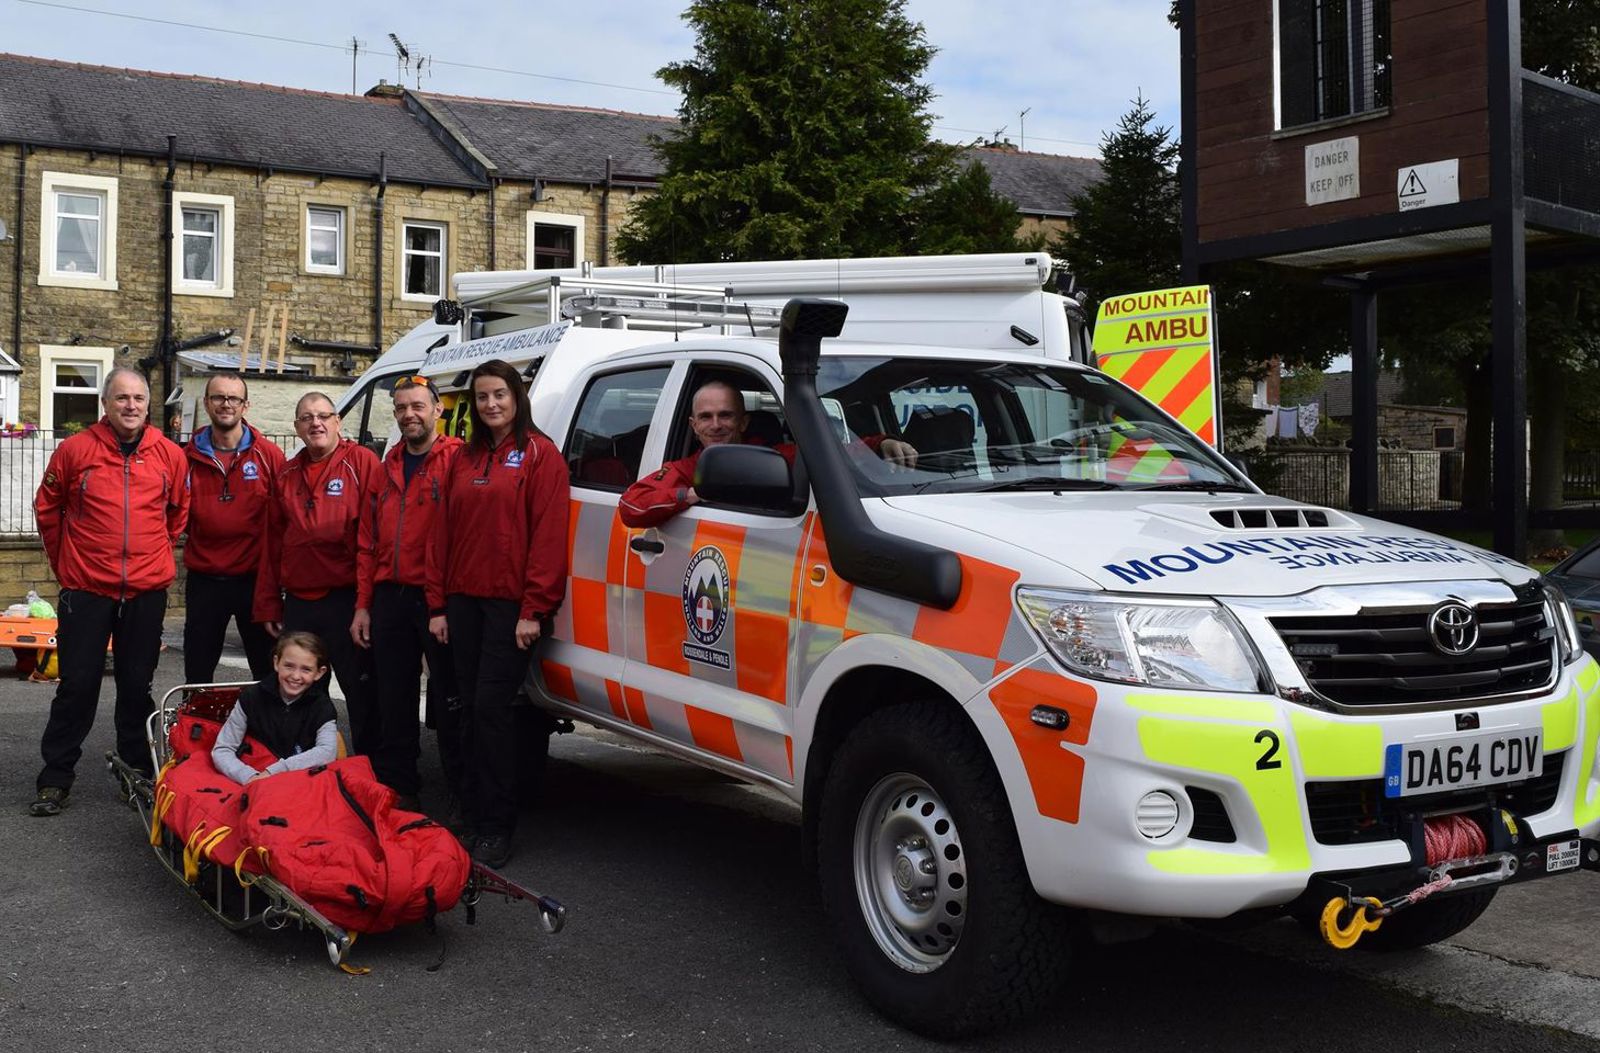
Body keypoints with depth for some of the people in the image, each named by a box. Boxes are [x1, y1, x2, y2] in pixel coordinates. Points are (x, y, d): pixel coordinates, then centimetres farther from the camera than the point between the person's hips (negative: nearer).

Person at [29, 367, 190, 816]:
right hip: (86, 589, -1)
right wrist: (64, 562, 11)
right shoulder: (75, 450, -5)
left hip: (147, 590, 2)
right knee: (77, 684, 2)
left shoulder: (169, 454, 0)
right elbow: (47, 508, 7)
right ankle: (55, 778, 14)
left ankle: (139, 769, 23)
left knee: (137, 684, 11)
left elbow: (180, 510, 15)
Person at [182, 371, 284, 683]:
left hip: (256, 578, -2)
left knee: (269, 672, 7)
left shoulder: (268, 455, -3)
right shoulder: (189, 457, 3)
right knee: (197, 673, 11)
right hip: (204, 580, 2)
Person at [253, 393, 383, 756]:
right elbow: (272, 544, 14)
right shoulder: (287, 476, 12)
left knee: (361, 690, 2)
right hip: (297, 603, 6)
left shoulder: (362, 463, -5)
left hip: (347, 600, -6)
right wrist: (268, 605, 11)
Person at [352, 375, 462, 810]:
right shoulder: (388, 468, 16)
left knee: (450, 701, 0)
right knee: (393, 701, 13)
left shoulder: (456, 459, -6)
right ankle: (396, 789, 24)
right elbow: (368, 542, 18)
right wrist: (363, 604, 12)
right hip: (390, 597, 7)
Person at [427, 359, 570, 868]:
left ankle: (496, 826, -1)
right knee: (471, 707, 9)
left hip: (511, 602, -6)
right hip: (464, 599, 6)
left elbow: (548, 535, -10)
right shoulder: (464, 458, 16)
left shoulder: (539, 455, -4)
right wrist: (438, 604, 9)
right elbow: (444, 533, 15)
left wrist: (534, 609, -16)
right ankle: (474, 813, 17)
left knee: (492, 707, -8)